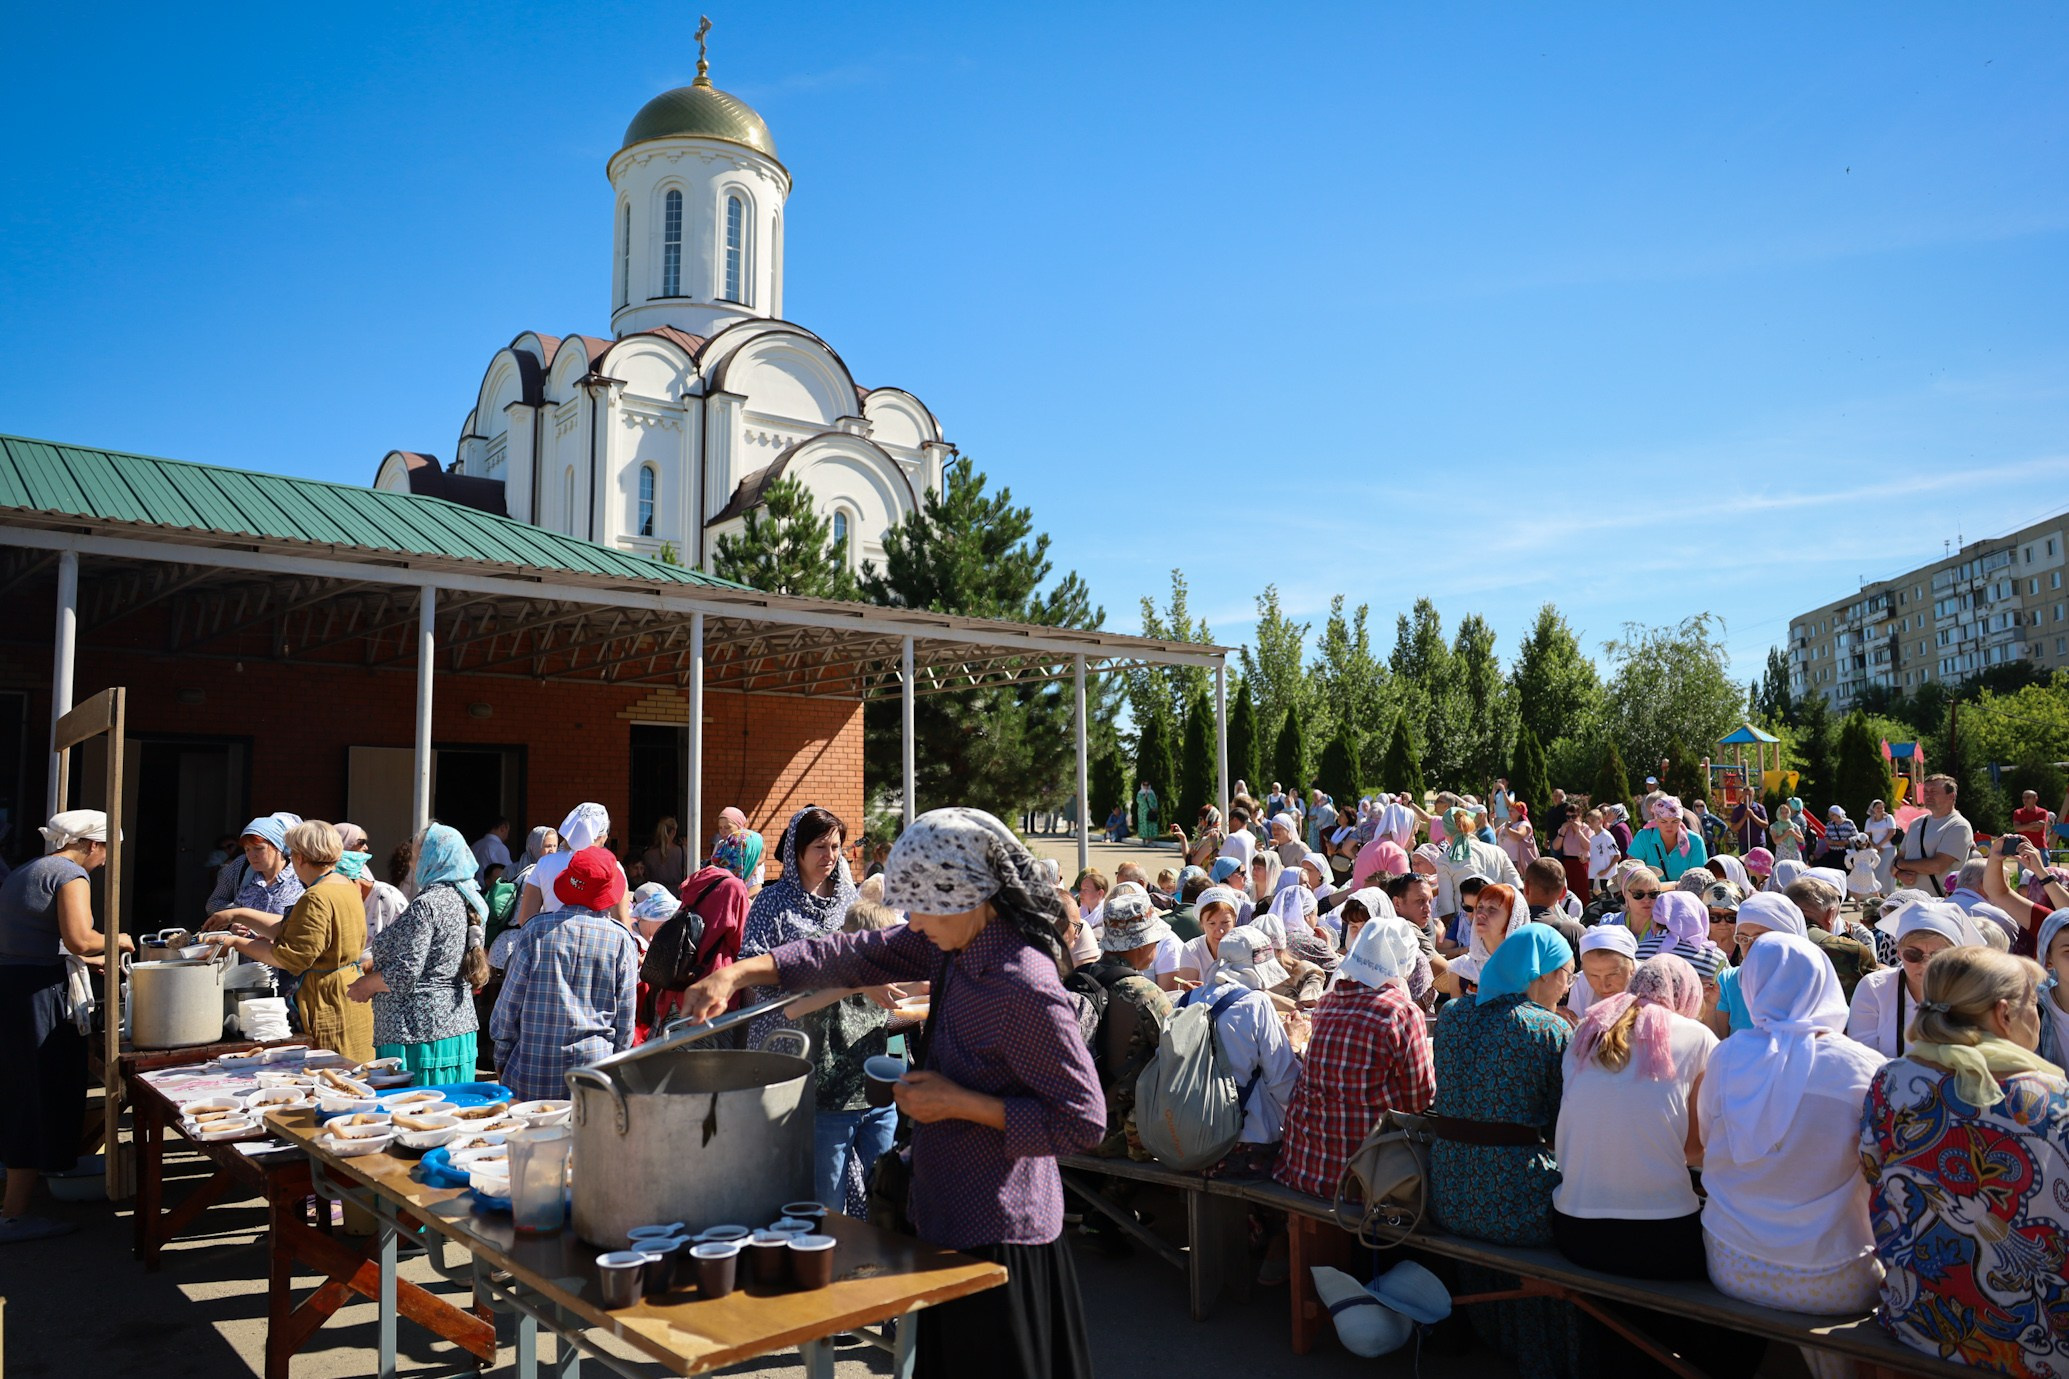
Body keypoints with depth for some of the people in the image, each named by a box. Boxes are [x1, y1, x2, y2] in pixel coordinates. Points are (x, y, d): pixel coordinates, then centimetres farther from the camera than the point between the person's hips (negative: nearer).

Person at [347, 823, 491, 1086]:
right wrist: (376, 965, 21)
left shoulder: (425, 905, -17)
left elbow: (404, 975, -19)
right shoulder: (464, 900, 11)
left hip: (422, 1030, -9)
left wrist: (366, 985, -2)